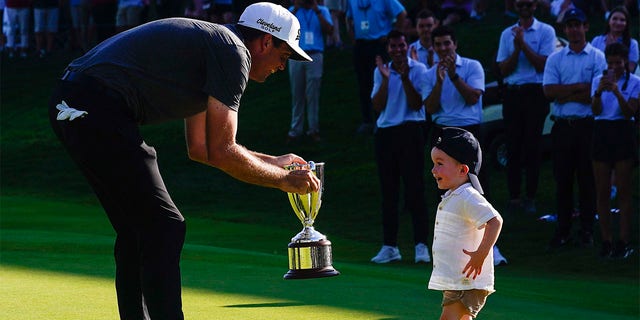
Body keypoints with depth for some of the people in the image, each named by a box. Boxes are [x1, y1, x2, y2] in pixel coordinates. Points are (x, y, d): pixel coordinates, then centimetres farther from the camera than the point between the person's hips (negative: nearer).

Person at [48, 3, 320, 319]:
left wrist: (273, 162, 38)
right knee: (163, 227, -8)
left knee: (136, 229, 18)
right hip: (97, 109, -10)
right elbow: (221, 152, -6)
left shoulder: (210, 41, 25)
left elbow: (201, 147, 32)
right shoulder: (233, 53, -5)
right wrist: (283, 180, 6)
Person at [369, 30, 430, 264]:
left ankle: (421, 245, -5)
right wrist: (385, 79, -7)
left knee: (414, 189, -7)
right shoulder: (380, 72, 12)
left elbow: (416, 104, -8)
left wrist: (405, 77, -17)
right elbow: (377, 106, 3)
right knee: (388, 192, 6)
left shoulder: (418, 70, -1)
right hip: (385, 132, 4)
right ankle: (389, 246, 11)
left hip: (410, 131, -4)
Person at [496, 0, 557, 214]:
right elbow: (504, 70, 6)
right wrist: (517, 48, -8)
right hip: (512, 93, 3)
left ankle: (530, 197, 1)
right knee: (513, 146, 2)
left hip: (535, 92, -3)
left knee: (532, 146, -2)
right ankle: (513, 196, 5)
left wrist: (523, 43, -12)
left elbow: (542, 65, -8)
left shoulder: (545, 31, 2)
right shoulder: (507, 34, 12)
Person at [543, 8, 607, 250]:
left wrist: (565, 95, -9)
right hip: (562, 126, 2)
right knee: (563, 179, 4)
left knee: (587, 179, 1)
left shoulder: (597, 57, 2)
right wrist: (580, 87, -10)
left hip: (587, 124, -2)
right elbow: (549, 90, -4)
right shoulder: (555, 59, 10)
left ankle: (587, 230, 8)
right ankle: (563, 231, 10)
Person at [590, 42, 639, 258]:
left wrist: (617, 92, -23)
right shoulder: (598, 81, 9)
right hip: (602, 133, 3)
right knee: (602, 192, 2)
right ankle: (606, 241, 6)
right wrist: (599, 92, -20)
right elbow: (596, 110, -1)